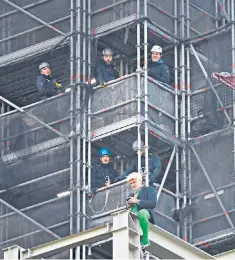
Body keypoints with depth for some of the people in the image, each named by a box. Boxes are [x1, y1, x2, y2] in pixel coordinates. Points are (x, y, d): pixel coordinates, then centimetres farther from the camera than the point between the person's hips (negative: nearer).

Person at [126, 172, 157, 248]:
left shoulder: (149, 190, 15)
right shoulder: (131, 195, 34)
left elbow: (153, 203, -3)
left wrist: (137, 201, -11)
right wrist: (128, 206, 5)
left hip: (145, 212, -6)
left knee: (141, 213, -41)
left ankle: (145, 240, -31)